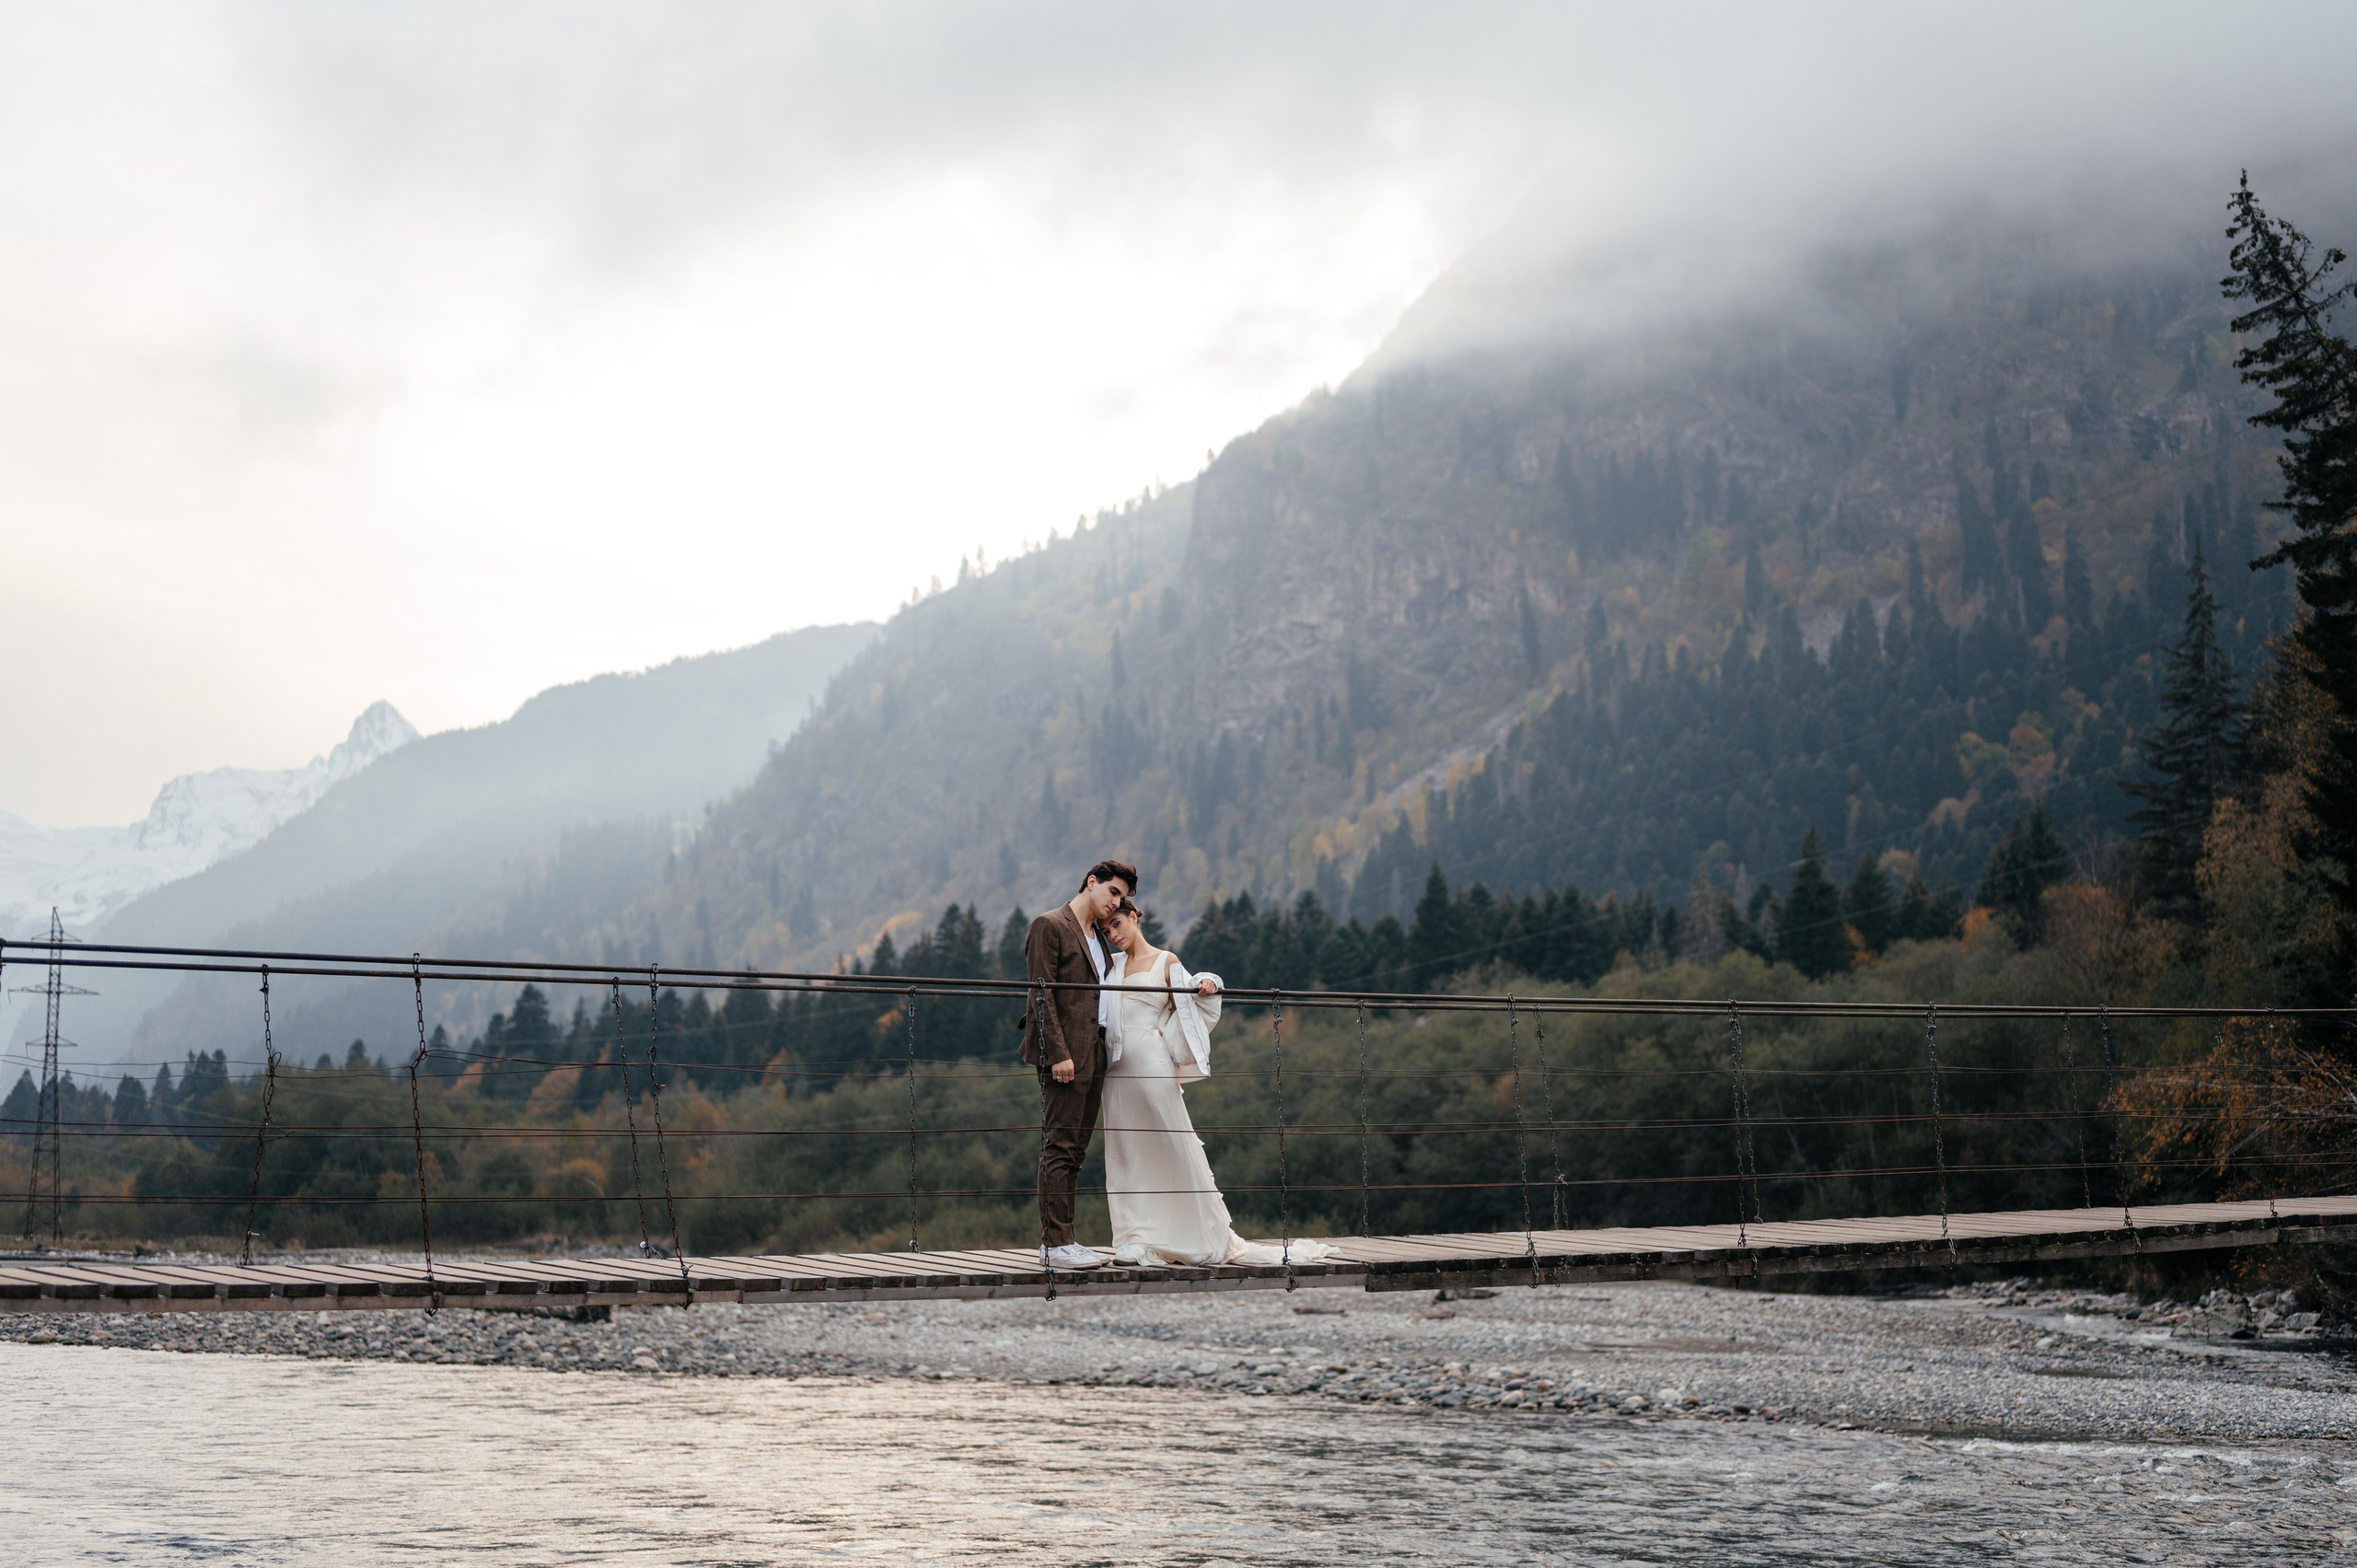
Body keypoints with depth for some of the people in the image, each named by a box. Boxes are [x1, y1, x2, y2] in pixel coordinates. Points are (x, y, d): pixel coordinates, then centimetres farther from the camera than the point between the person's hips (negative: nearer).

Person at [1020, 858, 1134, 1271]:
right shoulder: (1049, 926, -5)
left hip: (1093, 1057, 9)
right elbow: (1041, 994, -12)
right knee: (1059, 1148, -8)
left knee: (1074, 1152, 9)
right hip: (1064, 1056, -9)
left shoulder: (1097, 938, 22)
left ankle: (1058, 1241, 13)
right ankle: (1056, 1245, -8)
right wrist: (1059, 1053, -18)